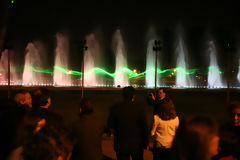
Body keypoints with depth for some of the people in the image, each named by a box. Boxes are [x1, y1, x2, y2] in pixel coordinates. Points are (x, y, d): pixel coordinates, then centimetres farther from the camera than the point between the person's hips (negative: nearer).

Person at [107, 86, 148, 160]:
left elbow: (110, 126, -2)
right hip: (137, 145, -1)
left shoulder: (114, 108, -10)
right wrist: (145, 144, 2)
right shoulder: (139, 108, -13)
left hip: (121, 145, 1)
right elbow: (144, 127, -9)